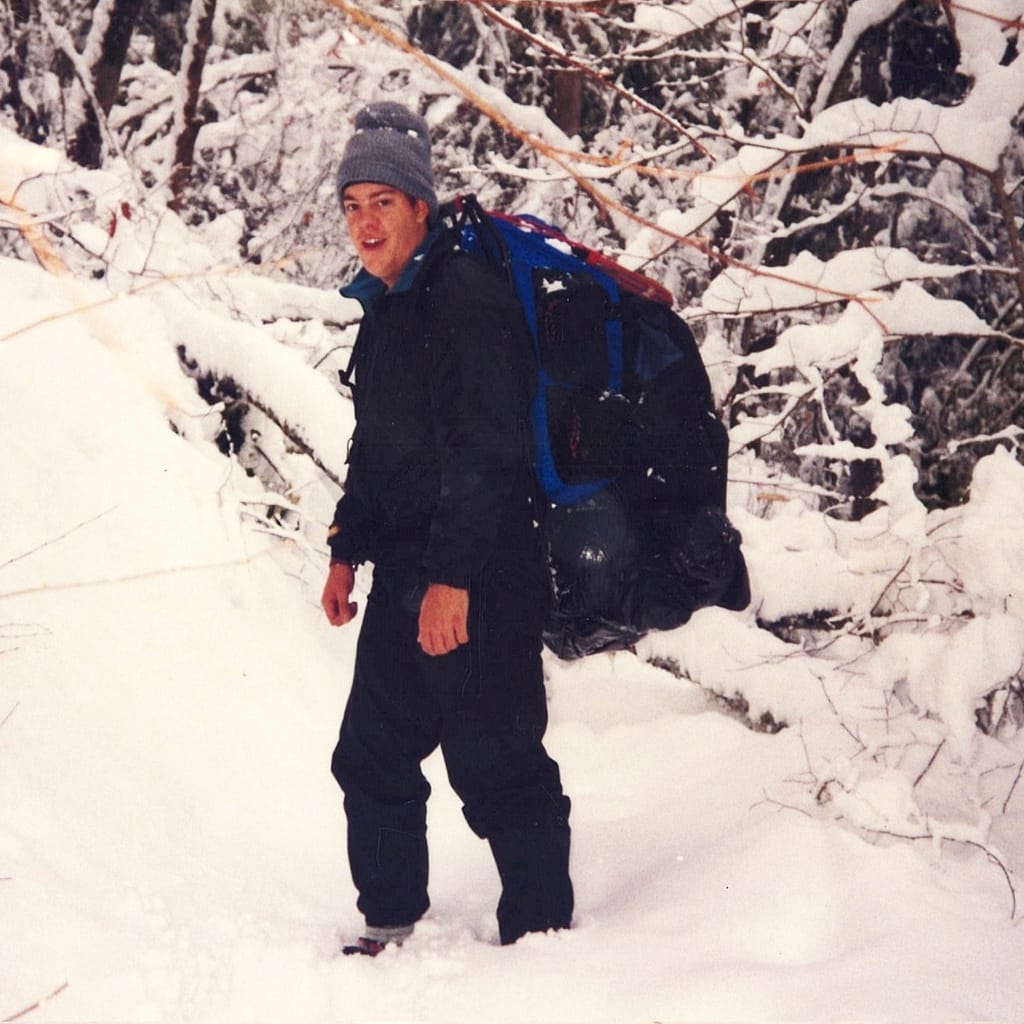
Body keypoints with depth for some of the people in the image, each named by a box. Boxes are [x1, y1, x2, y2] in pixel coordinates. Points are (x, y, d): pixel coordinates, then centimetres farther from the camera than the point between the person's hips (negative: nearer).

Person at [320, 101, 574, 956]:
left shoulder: (468, 298, -14)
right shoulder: (388, 309, 15)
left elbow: (485, 451, -21)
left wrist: (453, 575, -24)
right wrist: (348, 549, 22)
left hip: (478, 587, -10)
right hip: (405, 582, 10)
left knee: (497, 767, -5)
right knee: (372, 756, 16)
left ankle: (541, 935, 5)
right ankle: (390, 925, 28)